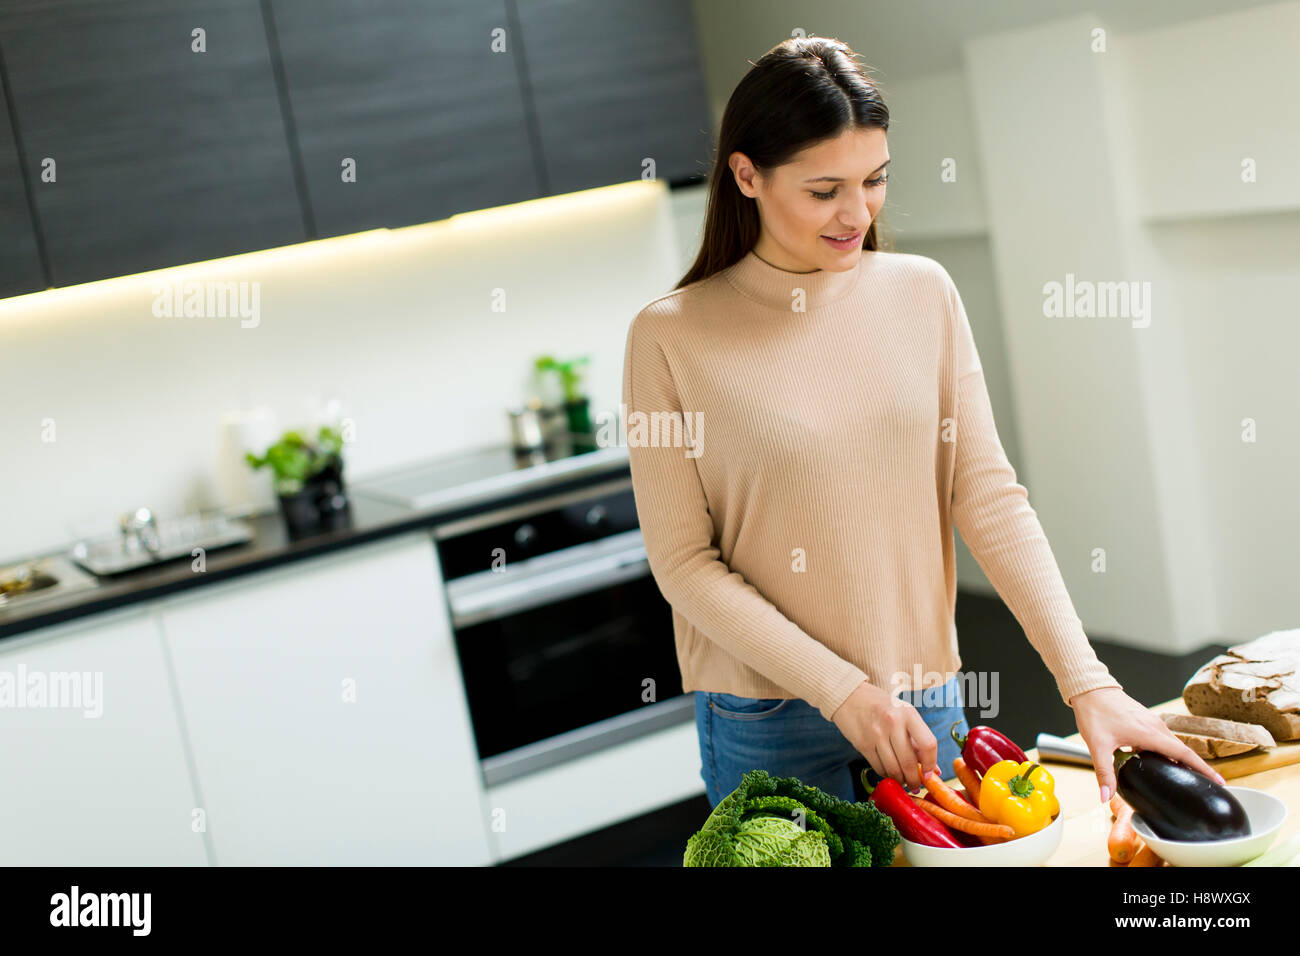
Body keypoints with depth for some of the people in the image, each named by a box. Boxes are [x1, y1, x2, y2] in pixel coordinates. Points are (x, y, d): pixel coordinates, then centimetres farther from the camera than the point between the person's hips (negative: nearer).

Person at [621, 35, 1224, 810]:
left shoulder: (924, 293, 0)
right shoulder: (672, 335, -10)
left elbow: (990, 498, -3)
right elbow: (684, 563, -9)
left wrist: (1087, 681, -11)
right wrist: (841, 690, -15)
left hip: (928, 705, 3)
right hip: (767, 724, -3)